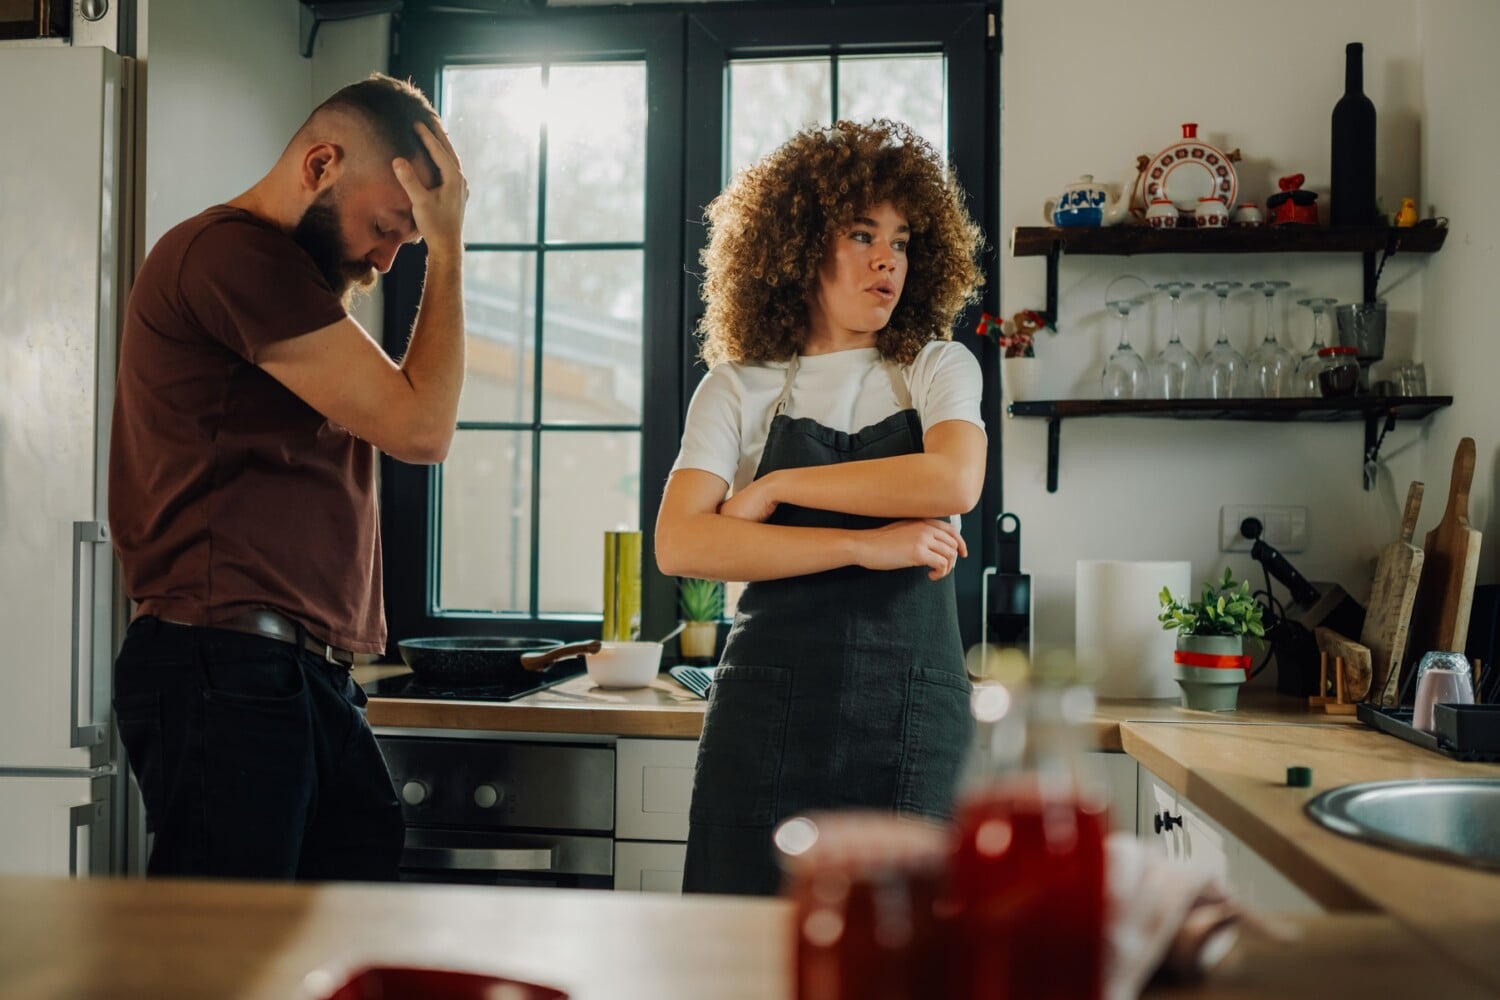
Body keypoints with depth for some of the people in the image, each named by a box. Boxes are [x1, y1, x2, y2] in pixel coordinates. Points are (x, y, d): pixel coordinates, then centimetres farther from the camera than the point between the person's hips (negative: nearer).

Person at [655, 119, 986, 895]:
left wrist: (776, 486, -9)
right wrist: (864, 545, -15)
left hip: (913, 709, 1)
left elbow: (953, 481, -12)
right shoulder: (738, 389, 5)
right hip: (772, 708, 0)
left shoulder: (939, 370, 10)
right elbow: (679, 546, -10)